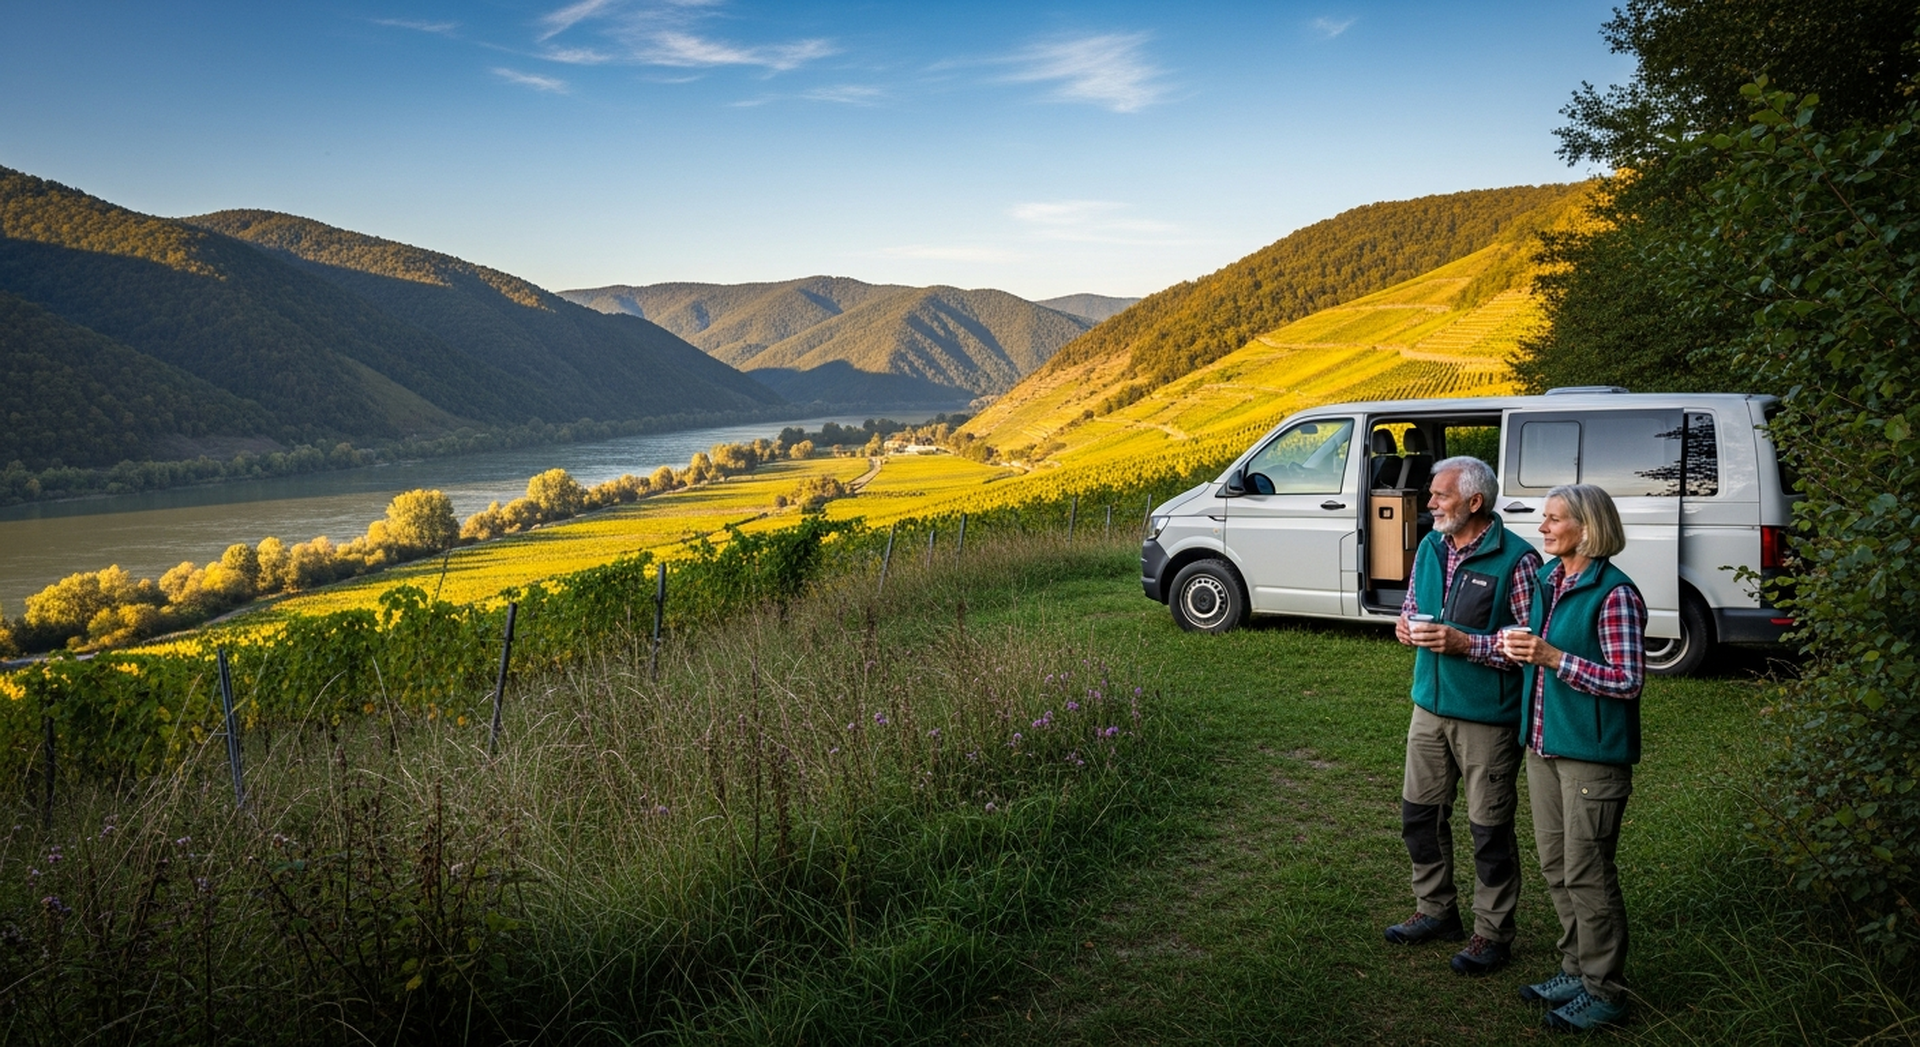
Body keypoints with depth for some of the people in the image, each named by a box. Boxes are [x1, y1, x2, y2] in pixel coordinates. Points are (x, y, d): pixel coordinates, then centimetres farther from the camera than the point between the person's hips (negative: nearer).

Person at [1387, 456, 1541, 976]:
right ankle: (1436, 911, 33)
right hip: (1430, 704, 7)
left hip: (1487, 717, -7)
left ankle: (1492, 933, 20)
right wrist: (1406, 623, -3)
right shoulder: (1431, 547, 6)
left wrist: (1466, 644, -24)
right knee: (1419, 812, 16)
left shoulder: (1516, 560, -16)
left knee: (1490, 828, 4)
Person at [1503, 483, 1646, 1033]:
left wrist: (1552, 657, -22)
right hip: (1543, 742, 8)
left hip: (1592, 751, -8)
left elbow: (1627, 680, -17)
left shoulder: (1614, 594, -15)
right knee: (1555, 866, 16)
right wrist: (1519, 648, -1)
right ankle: (1577, 969, 31)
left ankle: (1603, 991, 14)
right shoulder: (1547, 578, 10)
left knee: (1587, 873, 0)